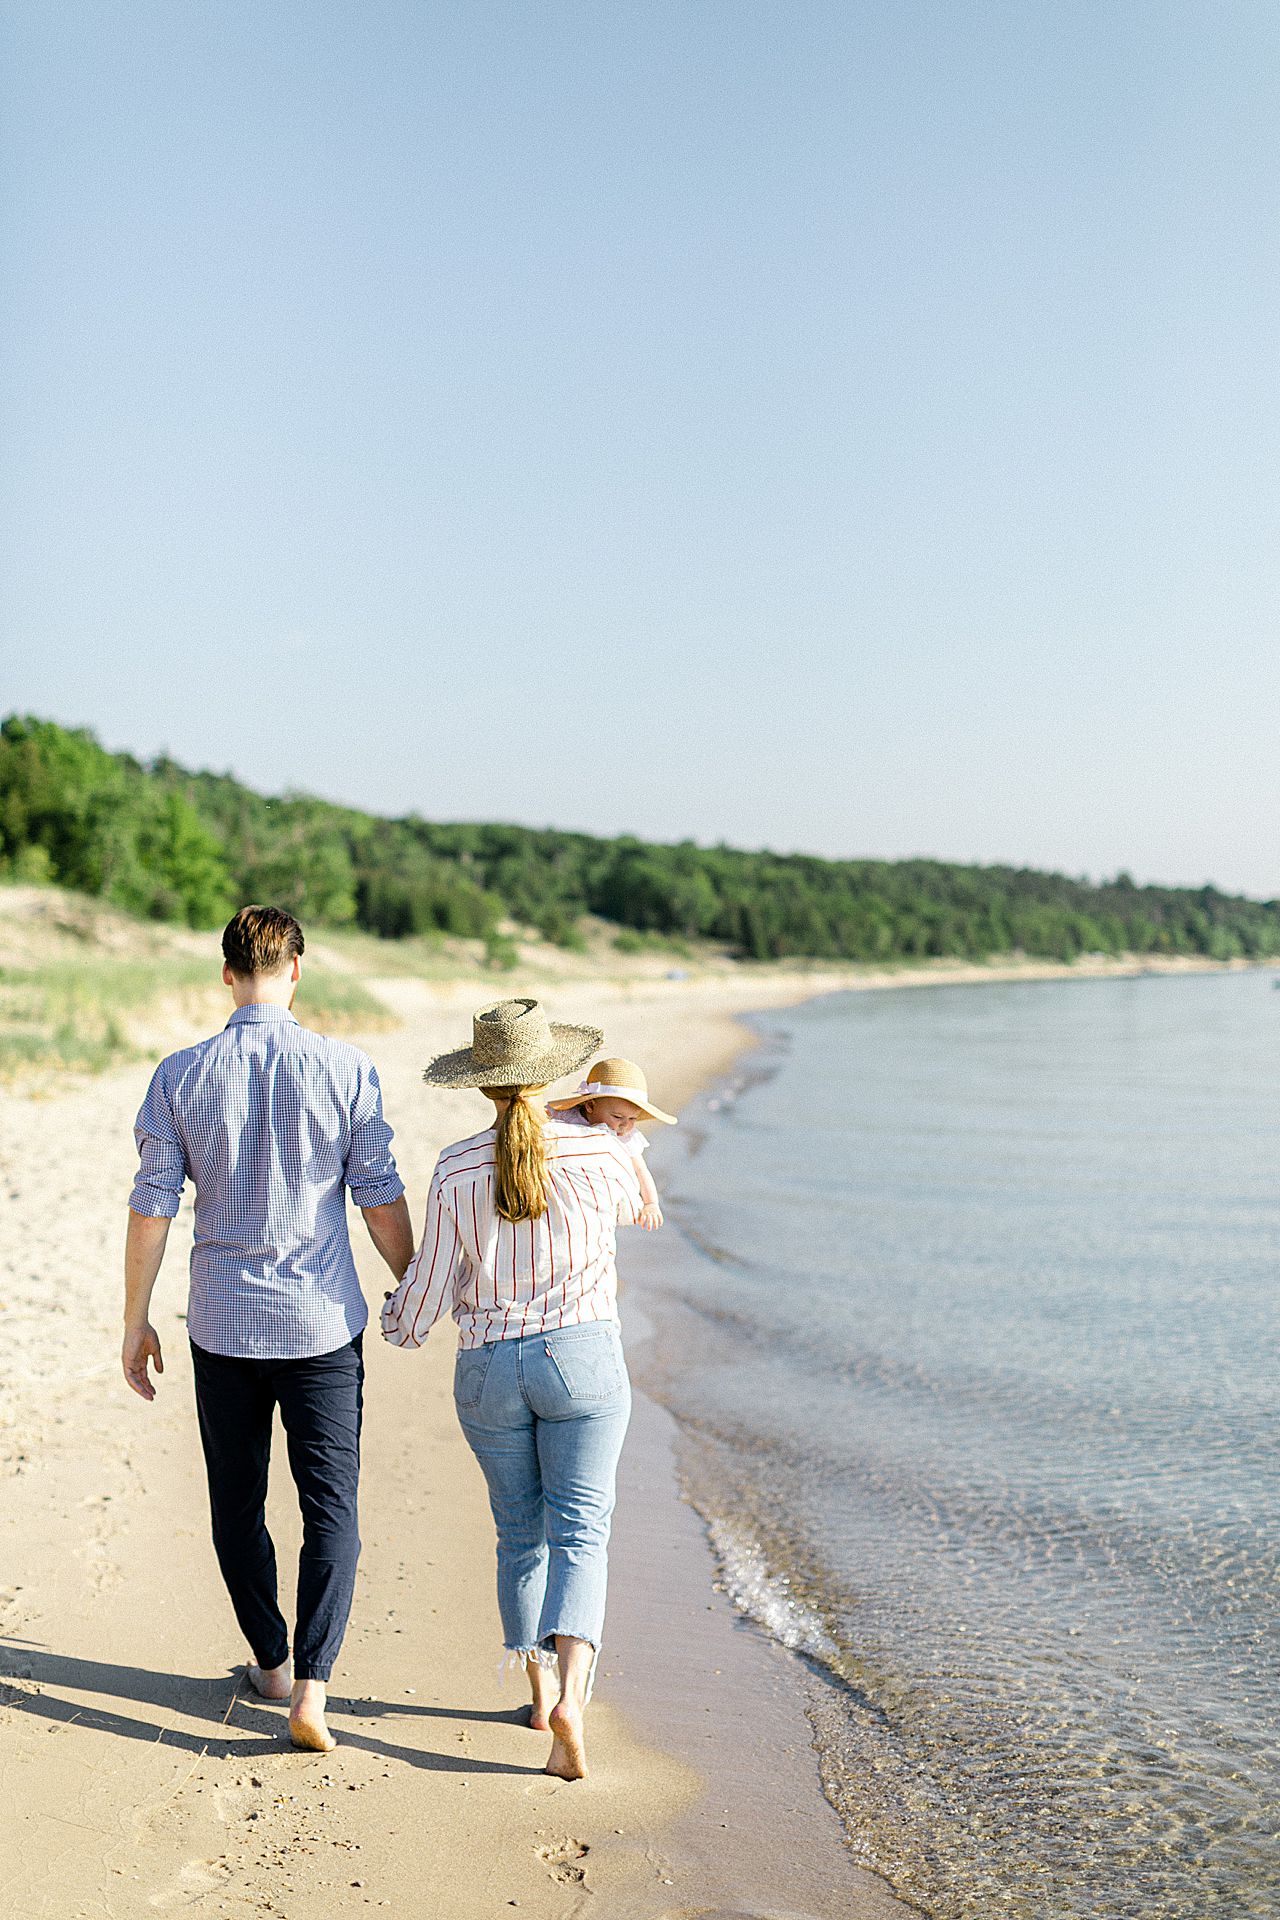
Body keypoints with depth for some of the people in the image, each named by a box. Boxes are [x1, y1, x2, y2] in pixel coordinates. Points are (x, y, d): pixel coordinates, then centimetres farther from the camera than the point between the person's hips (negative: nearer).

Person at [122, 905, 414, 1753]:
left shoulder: (181, 1076, -5)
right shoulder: (347, 1069, -8)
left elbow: (152, 1208, -3)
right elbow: (382, 1199, -3)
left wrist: (137, 1320, 7)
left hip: (223, 1324, 1)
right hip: (322, 1321, -1)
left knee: (238, 1507, 17)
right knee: (332, 1512, 5)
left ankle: (271, 1662, 30)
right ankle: (311, 1689, -5)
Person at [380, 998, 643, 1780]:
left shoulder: (456, 1170, -8)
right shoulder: (601, 1151, -10)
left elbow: (428, 1288, -1)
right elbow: (632, 1206, 15)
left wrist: (398, 1321, 22)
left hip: (489, 1370, 2)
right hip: (582, 1357, -1)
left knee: (522, 1532, 18)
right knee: (579, 1532, 0)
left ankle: (542, 1689, 27)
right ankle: (571, 1690, -19)